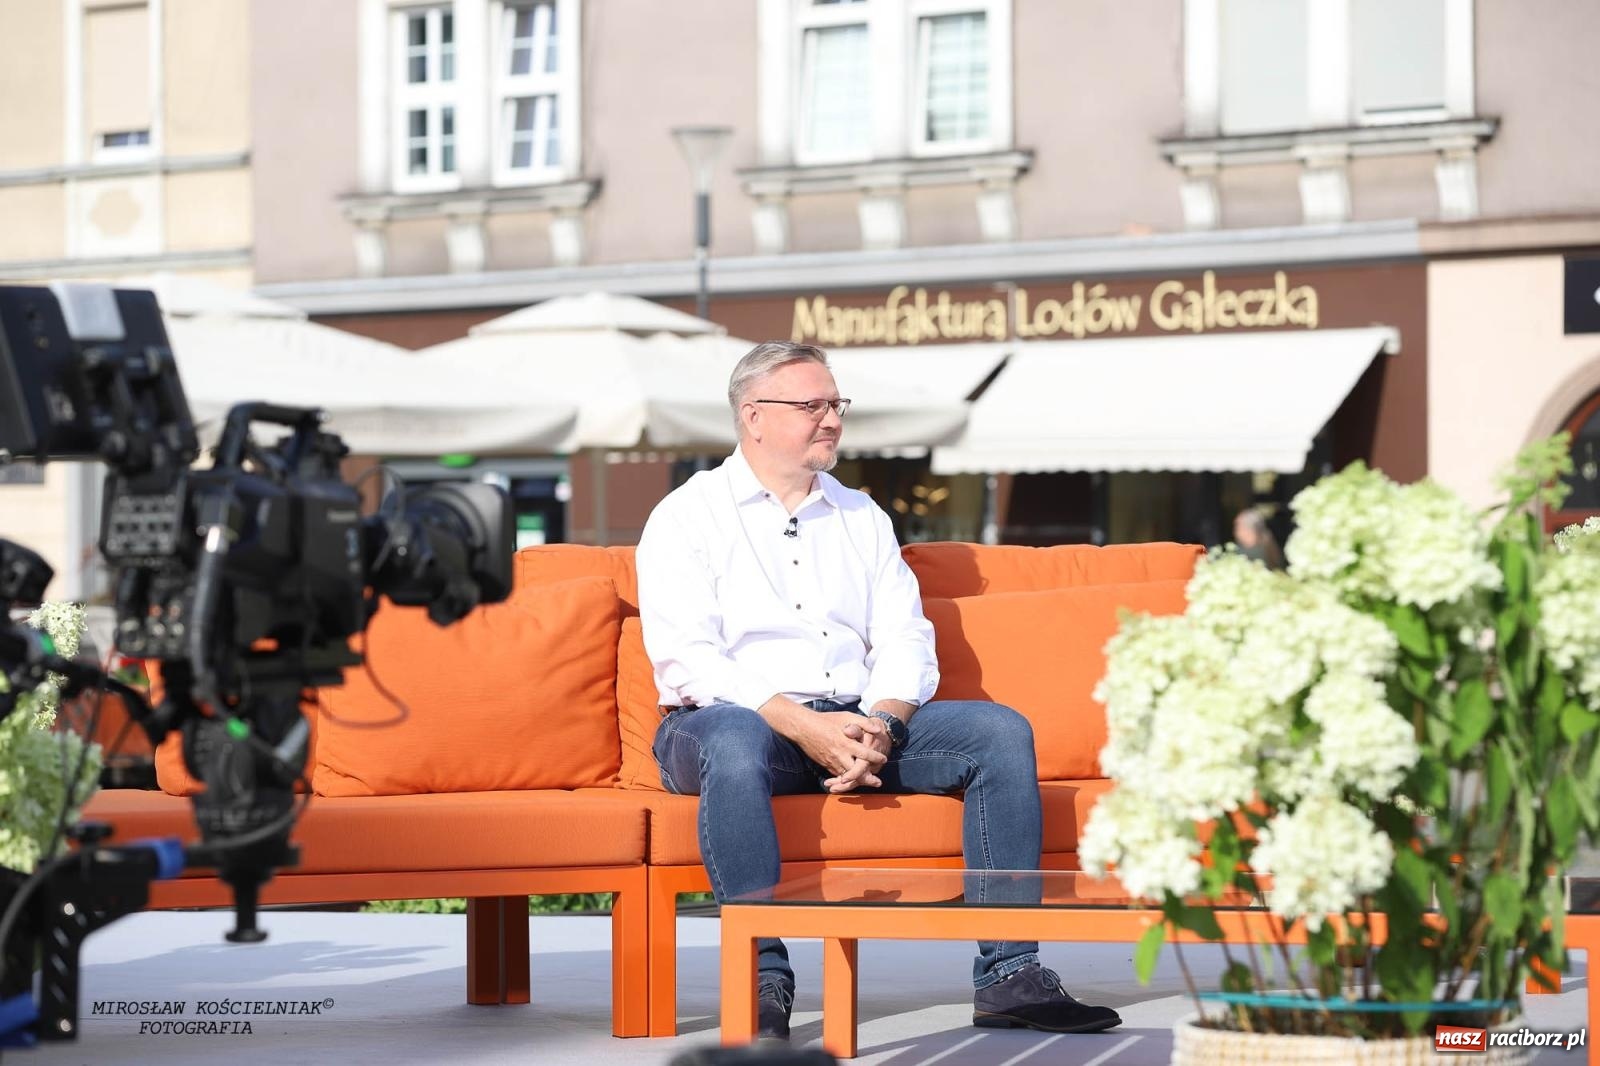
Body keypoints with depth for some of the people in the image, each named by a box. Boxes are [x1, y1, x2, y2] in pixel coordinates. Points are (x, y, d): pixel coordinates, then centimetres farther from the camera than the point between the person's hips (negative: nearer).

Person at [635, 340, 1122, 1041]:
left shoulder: (861, 517, 20)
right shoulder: (686, 519, 3)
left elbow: (906, 640, 10)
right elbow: (685, 661, -11)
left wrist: (879, 724, -13)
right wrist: (802, 726, -22)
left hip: (861, 724, 5)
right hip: (740, 718, -5)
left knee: (1000, 731, -15)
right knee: (734, 746, -41)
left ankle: (1007, 975, -20)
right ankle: (764, 982, -39)